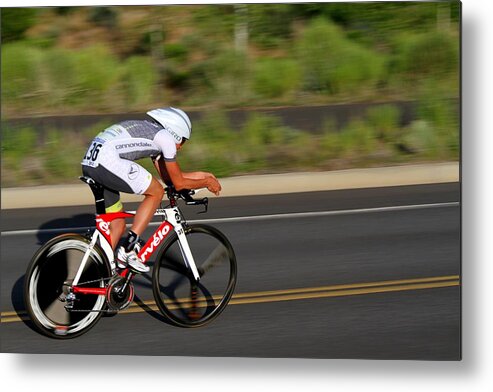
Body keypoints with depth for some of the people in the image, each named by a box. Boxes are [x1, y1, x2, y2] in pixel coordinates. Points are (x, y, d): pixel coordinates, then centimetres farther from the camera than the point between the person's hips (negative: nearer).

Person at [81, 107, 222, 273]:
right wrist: (206, 183, 21)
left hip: (89, 164, 9)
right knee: (156, 192, 4)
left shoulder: (150, 131, 30)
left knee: (117, 226, 16)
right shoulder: (166, 136, 3)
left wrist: (201, 175, 41)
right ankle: (128, 249, -2)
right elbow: (179, 183, 7)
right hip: (107, 161, -9)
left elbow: (167, 175, 36)